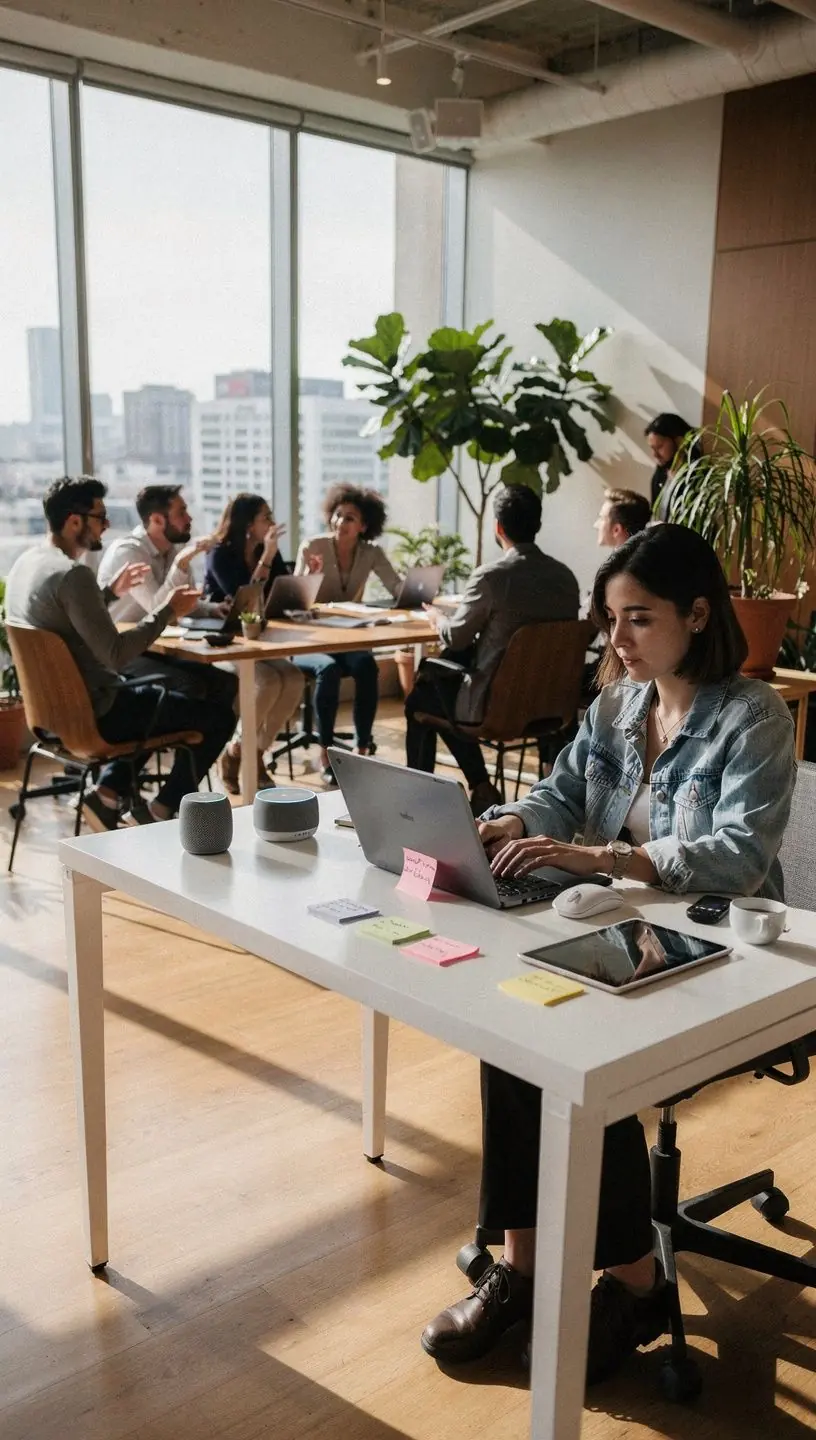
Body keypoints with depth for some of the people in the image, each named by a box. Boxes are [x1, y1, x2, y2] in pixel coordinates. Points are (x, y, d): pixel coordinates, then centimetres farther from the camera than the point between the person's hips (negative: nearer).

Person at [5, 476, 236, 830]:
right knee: (218, 716, 0)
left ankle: (108, 795, 19)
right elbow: (115, 655, -27)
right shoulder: (73, 574, -25)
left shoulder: (25, 563, 5)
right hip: (92, 714, -9)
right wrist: (167, 611, -18)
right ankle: (161, 810, 10)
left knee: (152, 696, 35)